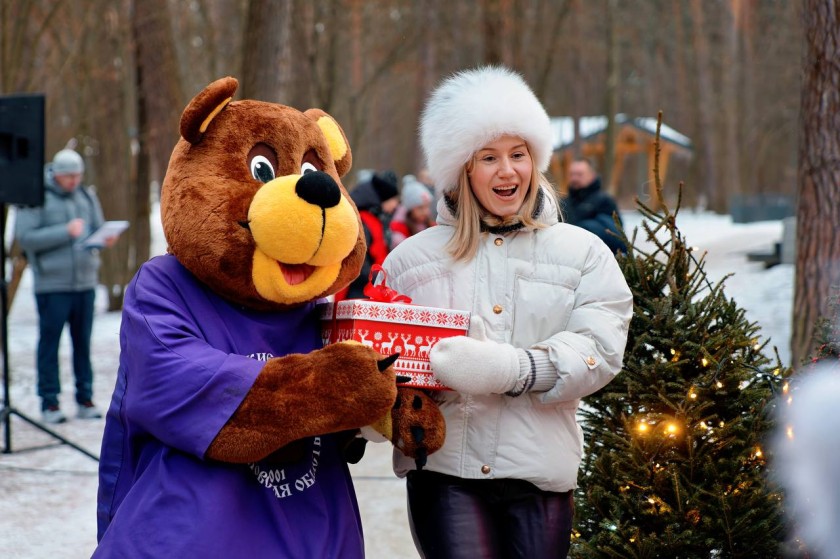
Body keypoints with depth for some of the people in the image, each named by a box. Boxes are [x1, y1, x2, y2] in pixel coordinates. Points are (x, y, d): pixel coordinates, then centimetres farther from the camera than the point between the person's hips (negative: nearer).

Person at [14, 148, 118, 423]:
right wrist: (66, 232, -19)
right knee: (50, 342, -1)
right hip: (51, 284, -4)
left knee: (83, 342, 7)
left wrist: (106, 239, -8)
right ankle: (49, 403, 4)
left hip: (85, 281, 5)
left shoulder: (87, 196, 11)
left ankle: (85, 400, 12)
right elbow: (26, 237, -13)